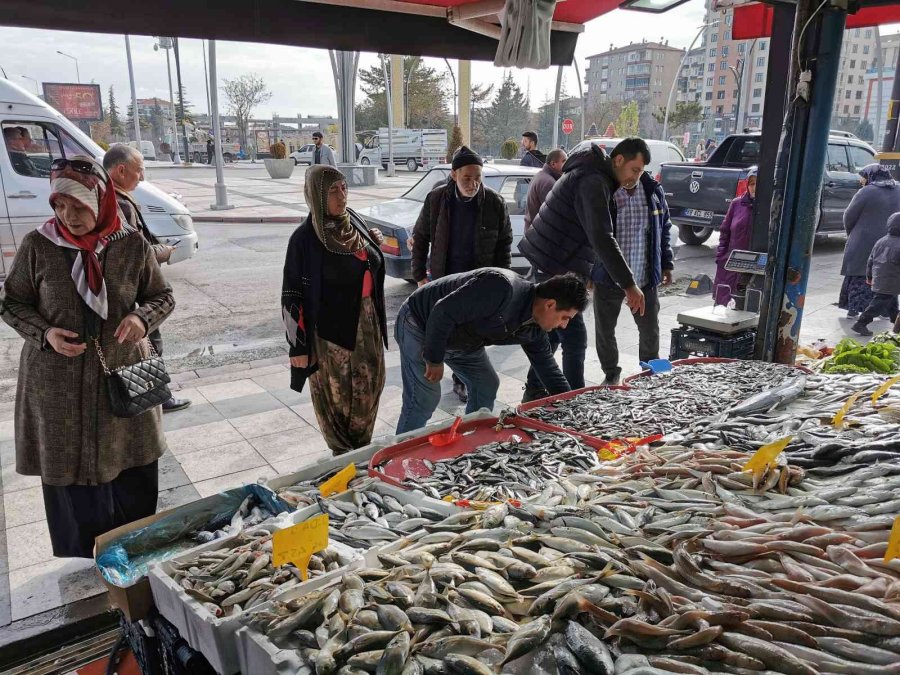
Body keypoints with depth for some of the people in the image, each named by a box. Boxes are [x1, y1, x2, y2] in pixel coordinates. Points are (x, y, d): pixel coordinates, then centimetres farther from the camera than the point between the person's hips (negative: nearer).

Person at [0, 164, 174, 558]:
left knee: (133, 474, 10)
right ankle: (81, 567, 29)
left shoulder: (132, 245, -5)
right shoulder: (38, 245, -5)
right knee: (68, 472, 9)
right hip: (58, 381, 0)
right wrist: (44, 334, -13)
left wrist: (142, 319, -16)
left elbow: (162, 297, 6)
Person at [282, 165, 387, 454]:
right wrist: (298, 346, -14)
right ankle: (343, 455, 27)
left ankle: (363, 449, 35)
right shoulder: (304, 238, -15)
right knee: (336, 396, 8)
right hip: (330, 331, -6)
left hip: (366, 326, 6)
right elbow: (292, 295, -14)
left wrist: (375, 245, 4)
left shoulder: (356, 224, 3)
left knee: (369, 389, 15)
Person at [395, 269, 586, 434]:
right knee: (425, 400, -12)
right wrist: (434, 359, -25)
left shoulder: (534, 330, -6)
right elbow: (443, 312, -34)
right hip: (420, 325, -9)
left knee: (487, 385, 9)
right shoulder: (502, 287, -36)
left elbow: (549, 370, 7)